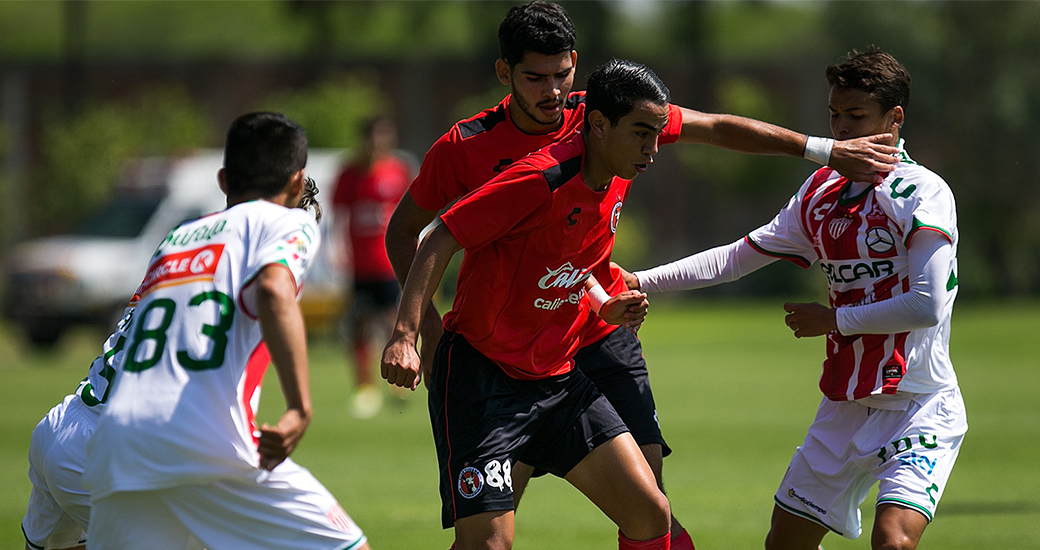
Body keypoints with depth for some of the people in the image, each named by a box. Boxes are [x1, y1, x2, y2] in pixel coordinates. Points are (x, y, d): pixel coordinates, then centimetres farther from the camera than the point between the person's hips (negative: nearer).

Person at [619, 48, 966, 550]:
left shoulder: (921, 192, -11)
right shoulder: (821, 193, 10)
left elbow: (926, 305, -19)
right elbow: (739, 257, 13)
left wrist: (834, 320, -9)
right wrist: (640, 281, 5)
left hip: (921, 407, -7)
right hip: (845, 409, 7)